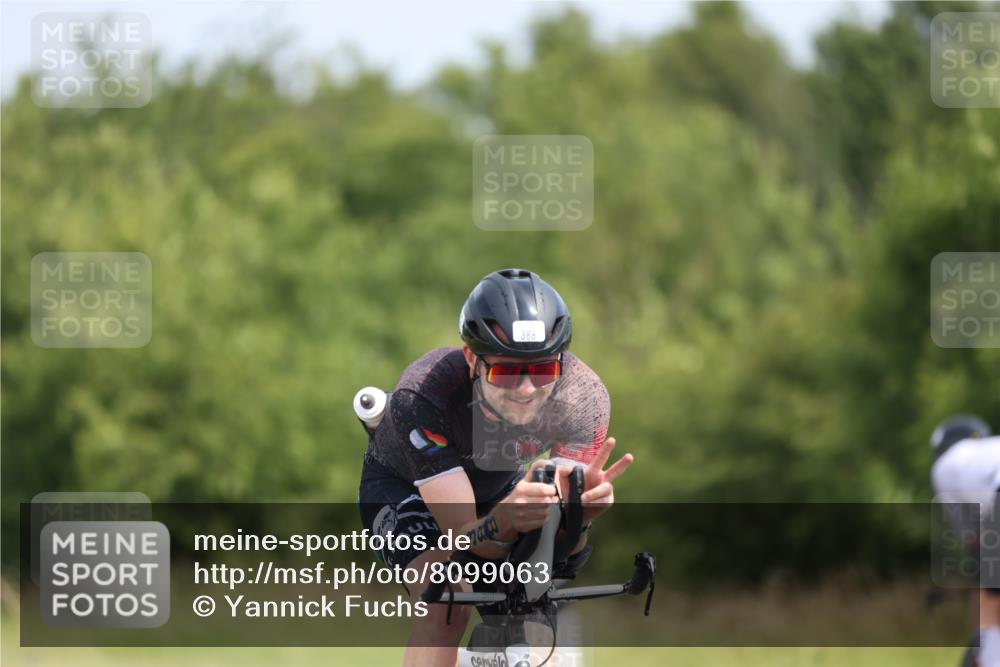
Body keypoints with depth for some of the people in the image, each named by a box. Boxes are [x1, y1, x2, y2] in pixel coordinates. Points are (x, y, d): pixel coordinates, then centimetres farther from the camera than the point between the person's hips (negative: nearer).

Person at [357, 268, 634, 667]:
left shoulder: (584, 395, -32)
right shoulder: (420, 396, -41)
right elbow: (461, 538, -41)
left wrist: (575, 515, -58)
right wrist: (504, 522, -64)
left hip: (499, 484, 5)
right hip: (403, 484, -5)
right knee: (447, 609, -29)